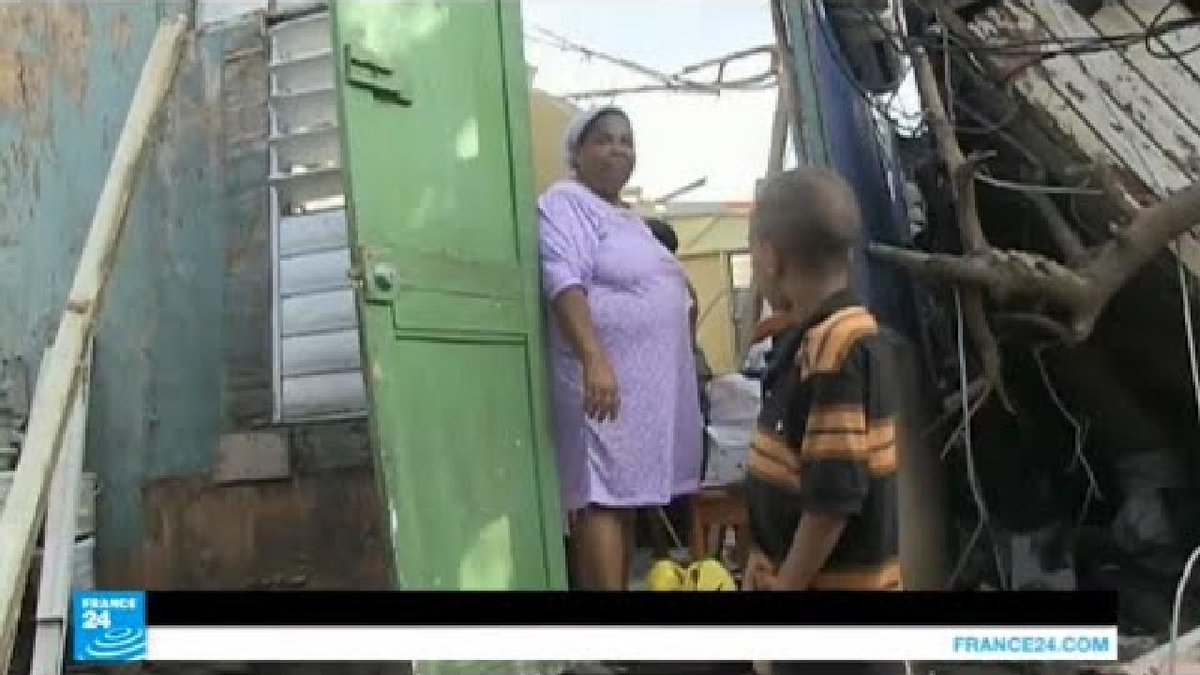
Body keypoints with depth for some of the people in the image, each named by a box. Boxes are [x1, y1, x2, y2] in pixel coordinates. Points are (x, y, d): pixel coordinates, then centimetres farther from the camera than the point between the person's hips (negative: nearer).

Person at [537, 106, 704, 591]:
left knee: (628, 497, 10)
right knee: (602, 500, -11)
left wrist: (676, 379, 26)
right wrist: (595, 359, -34)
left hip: (647, 385, 9)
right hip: (606, 381, -9)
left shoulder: (627, 216, 22)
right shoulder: (565, 203, -7)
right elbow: (564, 282, -21)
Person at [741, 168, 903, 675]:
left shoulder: (837, 348, -24)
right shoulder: (812, 338, 7)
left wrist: (783, 590, -18)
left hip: (833, 596, -10)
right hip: (812, 586, 10)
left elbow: (835, 496, -26)